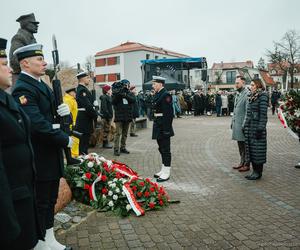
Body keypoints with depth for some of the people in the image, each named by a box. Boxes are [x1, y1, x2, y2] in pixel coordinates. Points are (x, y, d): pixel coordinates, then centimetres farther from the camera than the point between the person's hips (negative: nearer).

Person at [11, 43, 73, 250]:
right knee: (40, 203, 5)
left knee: (50, 200, 18)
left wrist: (63, 111, -5)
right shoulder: (23, 88, -18)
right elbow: (37, 124, -28)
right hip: (39, 158, -9)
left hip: (51, 154, 9)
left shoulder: (42, 85, 13)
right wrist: (65, 140, -19)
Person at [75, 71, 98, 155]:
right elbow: (87, 106, -22)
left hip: (86, 119, 10)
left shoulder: (84, 89, 17)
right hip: (84, 119, -10)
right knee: (83, 142, -3)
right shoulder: (82, 90, -15)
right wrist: (96, 116, -15)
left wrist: (95, 114, 10)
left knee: (85, 141, 16)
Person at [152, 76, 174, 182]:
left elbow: (168, 113, -20)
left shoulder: (166, 95, -15)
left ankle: (166, 173, 9)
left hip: (164, 126, -10)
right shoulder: (157, 94, 13)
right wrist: (155, 124, 15)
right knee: (162, 149, 17)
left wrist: (166, 128, -21)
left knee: (165, 149, -1)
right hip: (158, 125, 10)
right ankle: (163, 170, 30)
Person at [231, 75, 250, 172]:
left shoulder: (247, 94, -14)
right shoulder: (237, 94, 14)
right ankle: (242, 162, 28)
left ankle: (246, 165, 12)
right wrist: (232, 121, 17)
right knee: (240, 145, 16)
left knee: (245, 145, 1)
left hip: (243, 124, -9)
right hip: (237, 124, 9)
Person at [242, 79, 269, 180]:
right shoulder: (252, 96, 16)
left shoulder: (263, 96, -9)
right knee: (250, 148, 10)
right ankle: (254, 171, 20)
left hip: (257, 127, -8)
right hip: (249, 127, 8)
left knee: (257, 149, -1)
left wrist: (260, 128, -18)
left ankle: (258, 173, 9)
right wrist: (244, 125, 16)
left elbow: (263, 113, -14)